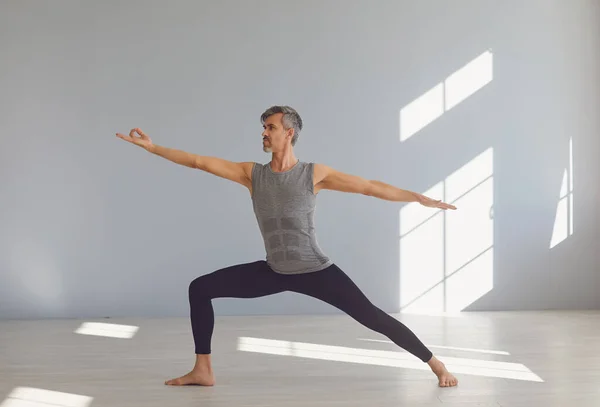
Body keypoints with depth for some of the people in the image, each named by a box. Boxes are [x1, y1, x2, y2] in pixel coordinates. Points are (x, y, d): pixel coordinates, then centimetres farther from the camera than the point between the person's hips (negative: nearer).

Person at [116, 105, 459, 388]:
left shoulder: (315, 173, -8)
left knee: (372, 316, -10)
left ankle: (436, 364, 6)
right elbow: (199, 162, 0)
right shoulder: (252, 173, 0)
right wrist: (152, 147, -3)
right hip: (274, 272, 4)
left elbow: (370, 187, -8)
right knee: (200, 289, -2)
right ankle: (203, 370, 6)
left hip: (316, 271, -4)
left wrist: (419, 198, -12)